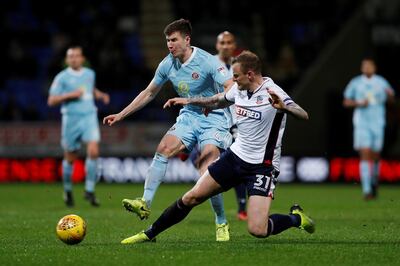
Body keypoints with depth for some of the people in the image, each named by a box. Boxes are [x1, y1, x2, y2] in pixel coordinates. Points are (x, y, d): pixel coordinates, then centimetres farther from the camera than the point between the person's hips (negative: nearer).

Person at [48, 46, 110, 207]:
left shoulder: (90, 74, 11)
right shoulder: (62, 77, -2)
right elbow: (51, 100, -5)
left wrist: (100, 95, 12)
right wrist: (70, 95, -15)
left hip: (89, 116, 2)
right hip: (71, 119, -2)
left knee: (93, 151, -17)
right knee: (70, 157, 6)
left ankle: (89, 190, -10)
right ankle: (68, 190, 28)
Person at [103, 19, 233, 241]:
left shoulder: (207, 62, -16)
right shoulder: (168, 64, 3)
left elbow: (232, 90, -22)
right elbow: (149, 93, 17)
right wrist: (121, 115, 17)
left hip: (213, 120, -6)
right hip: (188, 117, 6)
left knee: (207, 173, -19)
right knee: (164, 149, -20)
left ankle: (222, 224, -1)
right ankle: (146, 203, -25)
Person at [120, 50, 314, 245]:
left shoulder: (272, 93, -20)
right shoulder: (238, 89, 2)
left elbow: (304, 116, -34)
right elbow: (219, 101, 26)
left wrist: (283, 107, -53)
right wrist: (189, 101, 26)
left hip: (260, 167, -6)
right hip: (235, 156, 6)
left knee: (257, 230, -18)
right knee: (191, 198, 4)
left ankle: (296, 218, 11)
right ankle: (150, 234, 22)